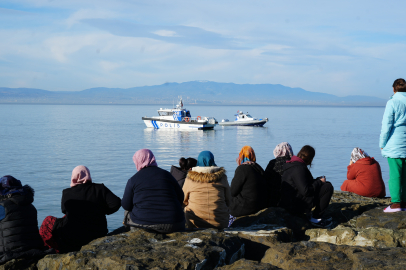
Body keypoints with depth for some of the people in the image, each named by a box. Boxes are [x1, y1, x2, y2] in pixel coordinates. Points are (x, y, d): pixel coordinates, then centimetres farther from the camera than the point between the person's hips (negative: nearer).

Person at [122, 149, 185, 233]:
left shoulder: (133, 180, -1)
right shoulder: (166, 175, 6)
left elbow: (126, 206, 3)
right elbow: (180, 197, 11)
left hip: (144, 225, -1)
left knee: (128, 213, 28)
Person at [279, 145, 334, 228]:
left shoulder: (292, 165, 13)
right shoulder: (299, 168, -20)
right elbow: (306, 191, -24)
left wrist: (318, 180, 15)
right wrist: (319, 182, -10)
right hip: (295, 207, -11)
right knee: (328, 187, -13)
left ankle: (309, 213, 18)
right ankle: (316, 218, -4)